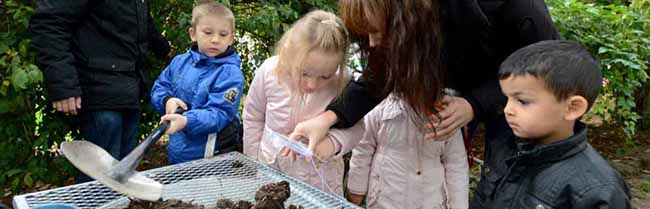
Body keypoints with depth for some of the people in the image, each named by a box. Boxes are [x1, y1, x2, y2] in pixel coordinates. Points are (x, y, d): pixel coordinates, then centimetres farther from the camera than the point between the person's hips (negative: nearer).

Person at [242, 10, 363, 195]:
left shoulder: (342, 81, -23)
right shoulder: (268, 72, -18)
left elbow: (355, 127, -13)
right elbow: (253, 119, -2)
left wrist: (334, 140, -33)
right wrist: (253, 163, 4)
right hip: (271, 168, 2)